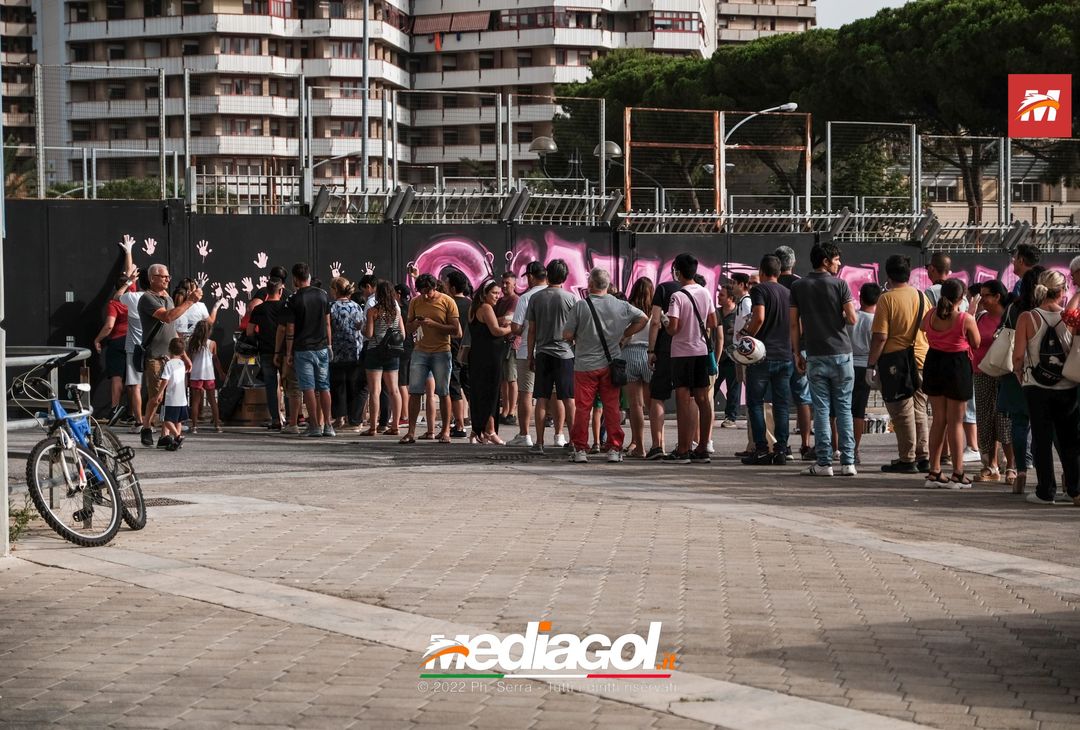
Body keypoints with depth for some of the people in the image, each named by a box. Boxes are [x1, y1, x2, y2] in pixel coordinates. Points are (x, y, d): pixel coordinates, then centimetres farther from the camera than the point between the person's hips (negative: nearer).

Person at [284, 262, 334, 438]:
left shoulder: (294, 300, -8)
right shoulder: (323, 295, 4)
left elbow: (290, 329, -7)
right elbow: (327, 323, 9)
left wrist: (288, 352, 1)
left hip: (303, 349, -4)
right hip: (322, 348, 4)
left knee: (308, 388, -1)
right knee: (324, 387, 7)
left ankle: (315, 425, -3)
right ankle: (327, 425, 6)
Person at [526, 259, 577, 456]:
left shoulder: (536, 298, 3)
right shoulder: (569, 298, -3)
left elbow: (531, 330, 6)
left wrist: (530, 355, 14)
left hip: (543, 353, 2)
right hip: (564, 353, -2)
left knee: (542, 399, 3)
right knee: (568, 399, 1)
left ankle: (539, 443, 1)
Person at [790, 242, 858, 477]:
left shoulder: (798, 286, 4)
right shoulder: (839, 284, -3)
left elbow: (794, 324, 4)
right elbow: (852, 319, -7)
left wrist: (797, 353, 11)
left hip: (815, 356, 1)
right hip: (841, 353, -1)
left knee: (821, 410, 2)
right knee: (844, 409, 4)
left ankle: (824, 463, -1)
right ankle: (847, 462, 1)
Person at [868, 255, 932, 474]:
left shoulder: (887, 299, -11)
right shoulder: (922, 297, 7)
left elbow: (880, 337, -15)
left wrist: (870, 365, -7)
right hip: (921, 361, 6)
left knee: (902, 412, -1)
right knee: (919, 411, 14)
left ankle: (907, 460, 1)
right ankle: (923, 457, 15)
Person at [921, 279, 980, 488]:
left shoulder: (931, 315, -3)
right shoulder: (966, 319, -17)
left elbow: (922, 327, 19)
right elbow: (976, 343, -4)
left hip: (933, 365, 5)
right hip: (957, 365, -5)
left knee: (938, 419, 13)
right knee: (955, 422, 2)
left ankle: (934, 472, 13)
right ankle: (957, 474, 4)